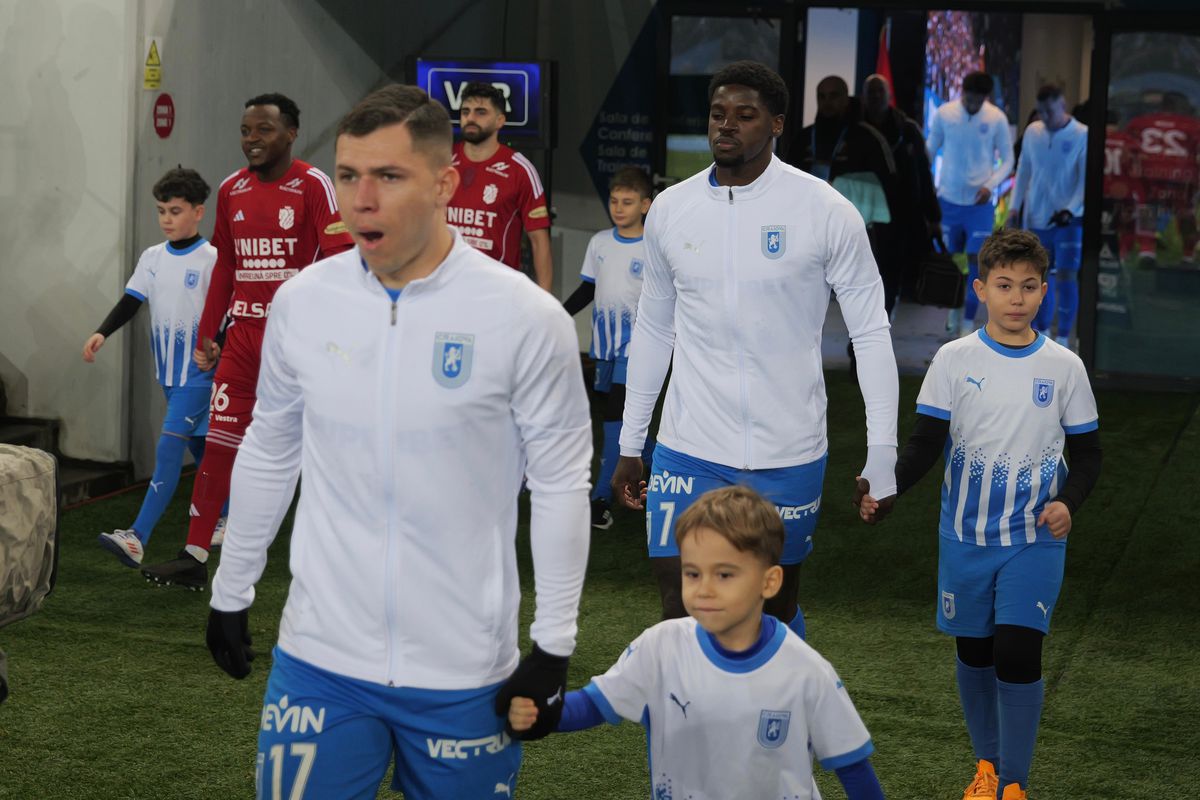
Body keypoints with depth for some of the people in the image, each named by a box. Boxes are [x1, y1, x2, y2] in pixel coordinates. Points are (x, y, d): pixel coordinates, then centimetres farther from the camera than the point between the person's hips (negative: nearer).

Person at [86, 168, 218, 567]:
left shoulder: (211, 259, -10)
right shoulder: (152, 257, 7)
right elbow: (130, 302, 4)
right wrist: (102, 333, -11)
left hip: (199, 372, -7)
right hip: (169, 370, 7)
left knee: (168, 449, -14)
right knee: (199, 449, 17)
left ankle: (137, 538, -18)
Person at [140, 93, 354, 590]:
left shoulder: (313, 186, -8)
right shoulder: (231, 190, 10)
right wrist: (207, 334, 16)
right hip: (242, 333, 5)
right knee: (219, 442, 3)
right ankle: (194, 558, 7)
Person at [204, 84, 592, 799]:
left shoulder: (527, 318, -10)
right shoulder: (302, 302, 0)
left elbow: (560, 484, -4)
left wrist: (554, 647, -4)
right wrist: (231, 593, 18)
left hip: (464, 675, -2)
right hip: (319, 660, 2)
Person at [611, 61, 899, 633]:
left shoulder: (826, 212, -8)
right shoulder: (669, 209, 3)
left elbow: (871, 334, -5)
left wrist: (881, 458, -11)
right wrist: (630, 446, 14)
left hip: (789, 456, -2)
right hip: (688, 451, 2)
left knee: (777, 609, 12)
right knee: (679, 609, -3)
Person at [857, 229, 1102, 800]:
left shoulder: (1064, 367, -1)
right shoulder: (955, 360, -2)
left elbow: (1087, 453, 6)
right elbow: (925, 445, -2)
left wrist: (1067, 502, -14)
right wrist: (885, 492, -19)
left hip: (1035, 540, -1)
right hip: (966, 537, 1)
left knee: (1018, 655, -11)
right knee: (974, 654, 11)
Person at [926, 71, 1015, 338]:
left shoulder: (997, 118, -7)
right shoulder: (943, 114, -5)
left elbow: (1007, 160, -1)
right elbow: (930, 151, 5)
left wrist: (990, 185, -15)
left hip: (980, 203, -1)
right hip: (948, 199, 1)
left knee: (977, 261, -3)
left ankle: (969, 320, 4)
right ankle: (955, 307, 31)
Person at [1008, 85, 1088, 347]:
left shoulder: (1082, 135, -8)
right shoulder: (1032, 131, 4)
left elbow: (1086, 178, -9)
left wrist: (1070, 209, -19)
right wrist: (1015, 207, 8)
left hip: (1068, 219, -4)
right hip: (1036, 217, 4)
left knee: (1066, 276, -6)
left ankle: (1063, 339, 1)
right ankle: (1042, 331, 24)